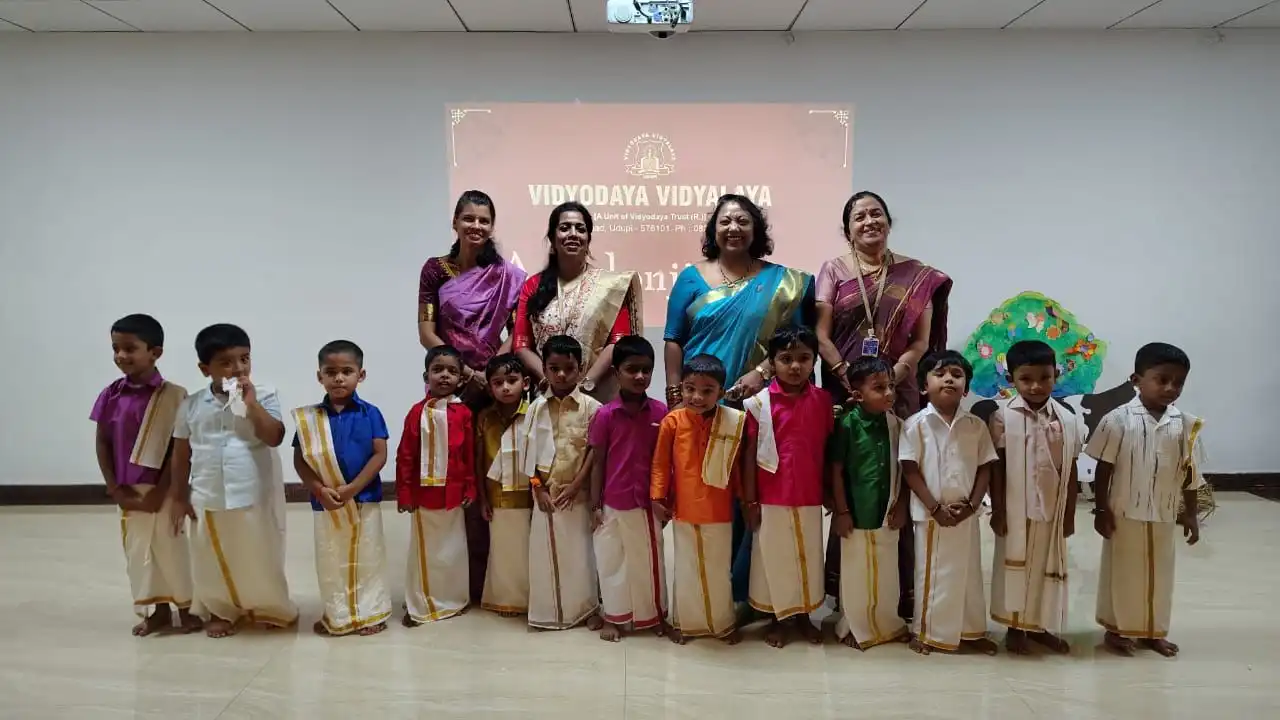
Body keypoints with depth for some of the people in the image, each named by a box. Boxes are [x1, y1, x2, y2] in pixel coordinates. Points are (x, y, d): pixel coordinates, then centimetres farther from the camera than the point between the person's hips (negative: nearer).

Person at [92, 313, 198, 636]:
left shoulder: (173, 395, -11)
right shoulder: (111, 395, 1)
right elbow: (102, 443, 5)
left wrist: (160, 491, -14)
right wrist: (115, 488, -2)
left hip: (163, 490, -4)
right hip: (128, 492, 4)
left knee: (171, 547, 5)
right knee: (137, 549, 12)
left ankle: (187, 608, 21)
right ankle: (158, 610, 27)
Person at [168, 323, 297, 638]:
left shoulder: (262, 396, -8)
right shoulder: (192, 405, -1)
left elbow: (275, 437, -19)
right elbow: (181, 454, 6)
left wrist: (251, 403, -24)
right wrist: (178, 498, 8)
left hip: (254, 496, -2)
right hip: (208, 499, 2)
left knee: (259, 557, 11)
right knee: (213, 560, 15)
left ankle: (270, 608, 32)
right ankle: (221, 611, 37)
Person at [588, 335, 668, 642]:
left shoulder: (660, 412, -5)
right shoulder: (605, 414, -8)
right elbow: (598, 463, -3)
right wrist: (595, 506, -2)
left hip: (648, 503, 1)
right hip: (614, 504, -1)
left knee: (649, 560, 14)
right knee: (612, 561, 11)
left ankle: (654, 615, 31)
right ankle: (614, 617, 27)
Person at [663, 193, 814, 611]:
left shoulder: (781, 282, 8)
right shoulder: (691, 278, 10)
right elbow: (673, 340, 7)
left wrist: (762, 372, -13)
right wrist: (674, 392, -1)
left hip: (757, 406, 0)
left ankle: (744, 589, 11)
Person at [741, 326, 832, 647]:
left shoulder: (823, 400, -1)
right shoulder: (760, 403, -8)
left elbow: (828, 450, 5)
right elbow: (749, 454, -5)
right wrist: (750, 501, -5)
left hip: (810, 499, 2)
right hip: (772, 499, -2)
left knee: (808, 557, 15)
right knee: (773, 558, 10)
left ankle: (803, 616, 33)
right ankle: (776, 619, 28)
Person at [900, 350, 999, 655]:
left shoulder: (976, 426, 1)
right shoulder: (916, 424, -8)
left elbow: (985, 469, 3)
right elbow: (910, 471, -10)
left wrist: (971, 505, -10)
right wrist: (935, 507, -15)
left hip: (966, 515, 3)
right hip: (930, 515, -3)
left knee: (969, 573, 14)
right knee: (930, 573, 7)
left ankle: (970, 631, 29)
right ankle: (924, 631, 22)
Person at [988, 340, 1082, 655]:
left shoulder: (1066, 419, -2)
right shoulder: (1003, 417, -11)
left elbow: (1071, 470, 3)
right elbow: (996, 468, -8)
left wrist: (1069, 514, 5)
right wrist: (998, 511, -9)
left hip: (1052, 511, 3)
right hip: (1016, 511, -3)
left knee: (1049, 567, 14)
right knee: (1015, 567, 8)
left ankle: (1040, 625, 30)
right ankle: (1015, 627, 22)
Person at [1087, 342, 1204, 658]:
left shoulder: (1186, 424, -2)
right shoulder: (1118, 420, -12)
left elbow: (1190, 473, 5)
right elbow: (1103, 468, -8)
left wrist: (1190, 514, 7)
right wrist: (1101, 509, -8)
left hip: (1163, 516, 4)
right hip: (1124, 514, -3)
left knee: (1159, 573, 15)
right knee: (1122, 572, 8)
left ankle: (1153, 631, 31)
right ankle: (1117, 629, 24)